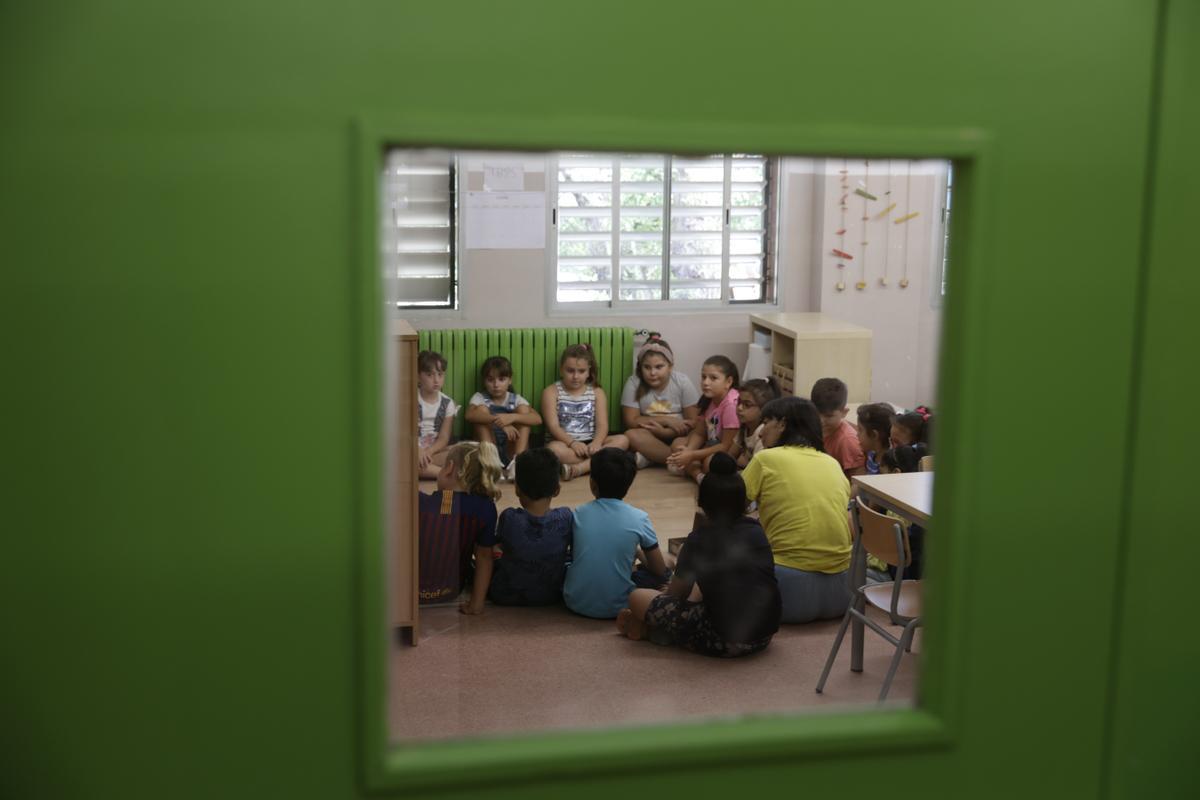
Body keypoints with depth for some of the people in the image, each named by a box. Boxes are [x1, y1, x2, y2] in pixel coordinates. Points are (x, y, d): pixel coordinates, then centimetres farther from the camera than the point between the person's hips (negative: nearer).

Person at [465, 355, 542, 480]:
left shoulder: (516, 399, 3)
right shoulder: (480, 397, 1)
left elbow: (538, 419, -17)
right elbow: (470, 415, -24)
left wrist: (512, 417, -35)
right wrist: (497, 420, -39)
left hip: (512, 452, 1)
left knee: (523, 409, -12)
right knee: (482, 410, -16)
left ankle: (517, 461, -28)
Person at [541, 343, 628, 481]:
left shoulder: (597, 392, 10)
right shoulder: (552, 392, 2)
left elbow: (602, 425, -2)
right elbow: (553, 425, -9)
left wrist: (597, 442, -25)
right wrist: (572, 442, -27)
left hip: (589, 443, 3)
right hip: (564, 442, -3)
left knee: (622, 440, -23)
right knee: (554, 449, -38)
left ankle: (580, 467, -36)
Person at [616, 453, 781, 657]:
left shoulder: (699, 539, -5)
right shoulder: (756, 530, 9)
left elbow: (677, 593, 5)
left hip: (724, 640, -7)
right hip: (765, 636, 7)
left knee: (637, 598, -1)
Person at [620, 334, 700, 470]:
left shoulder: (683, 382, -7)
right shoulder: (634, 382, -7)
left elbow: (694, 422, -8)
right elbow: (630, 421, -8)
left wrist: (663, 431, -23)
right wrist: (666, 420, -15)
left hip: (678, 435, -1)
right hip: (650, 437, 1)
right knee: (631, 435, -33)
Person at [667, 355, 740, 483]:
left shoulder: (731, 403, -26)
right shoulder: (709, 399, 0)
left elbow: (727, 445, -25)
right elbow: (699, 433, 3)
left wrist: (692, 456, -24)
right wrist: (688, 451, -19)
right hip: (713, 444, 9)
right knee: (677, 444, -1)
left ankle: (690, 469, -6)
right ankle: (699, 474, -17)